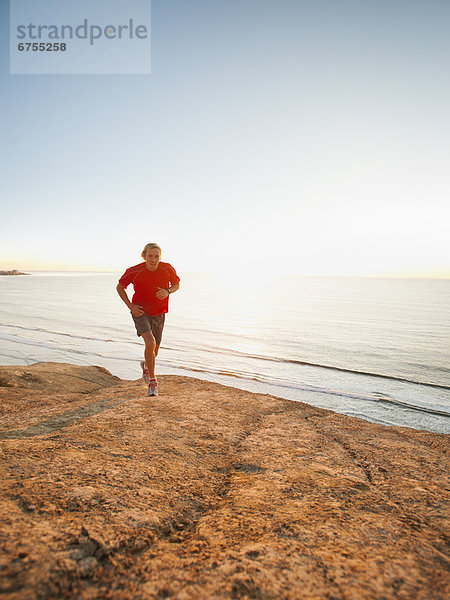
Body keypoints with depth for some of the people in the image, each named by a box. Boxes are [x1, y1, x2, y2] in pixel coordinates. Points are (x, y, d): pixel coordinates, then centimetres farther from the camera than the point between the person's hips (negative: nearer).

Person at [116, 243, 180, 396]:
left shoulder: (167, 269, -15)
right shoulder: (134, 271, -19)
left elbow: (176, 284, 3)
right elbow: (120, 287, -3)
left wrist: (167, 291, -19)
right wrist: (131, 306, -13)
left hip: (159, 314, 3)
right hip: (140, 312, -3)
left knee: (154, 352, 14)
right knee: (150, 343, -26)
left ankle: (146, 366, 51)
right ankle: (152, 381, -8)